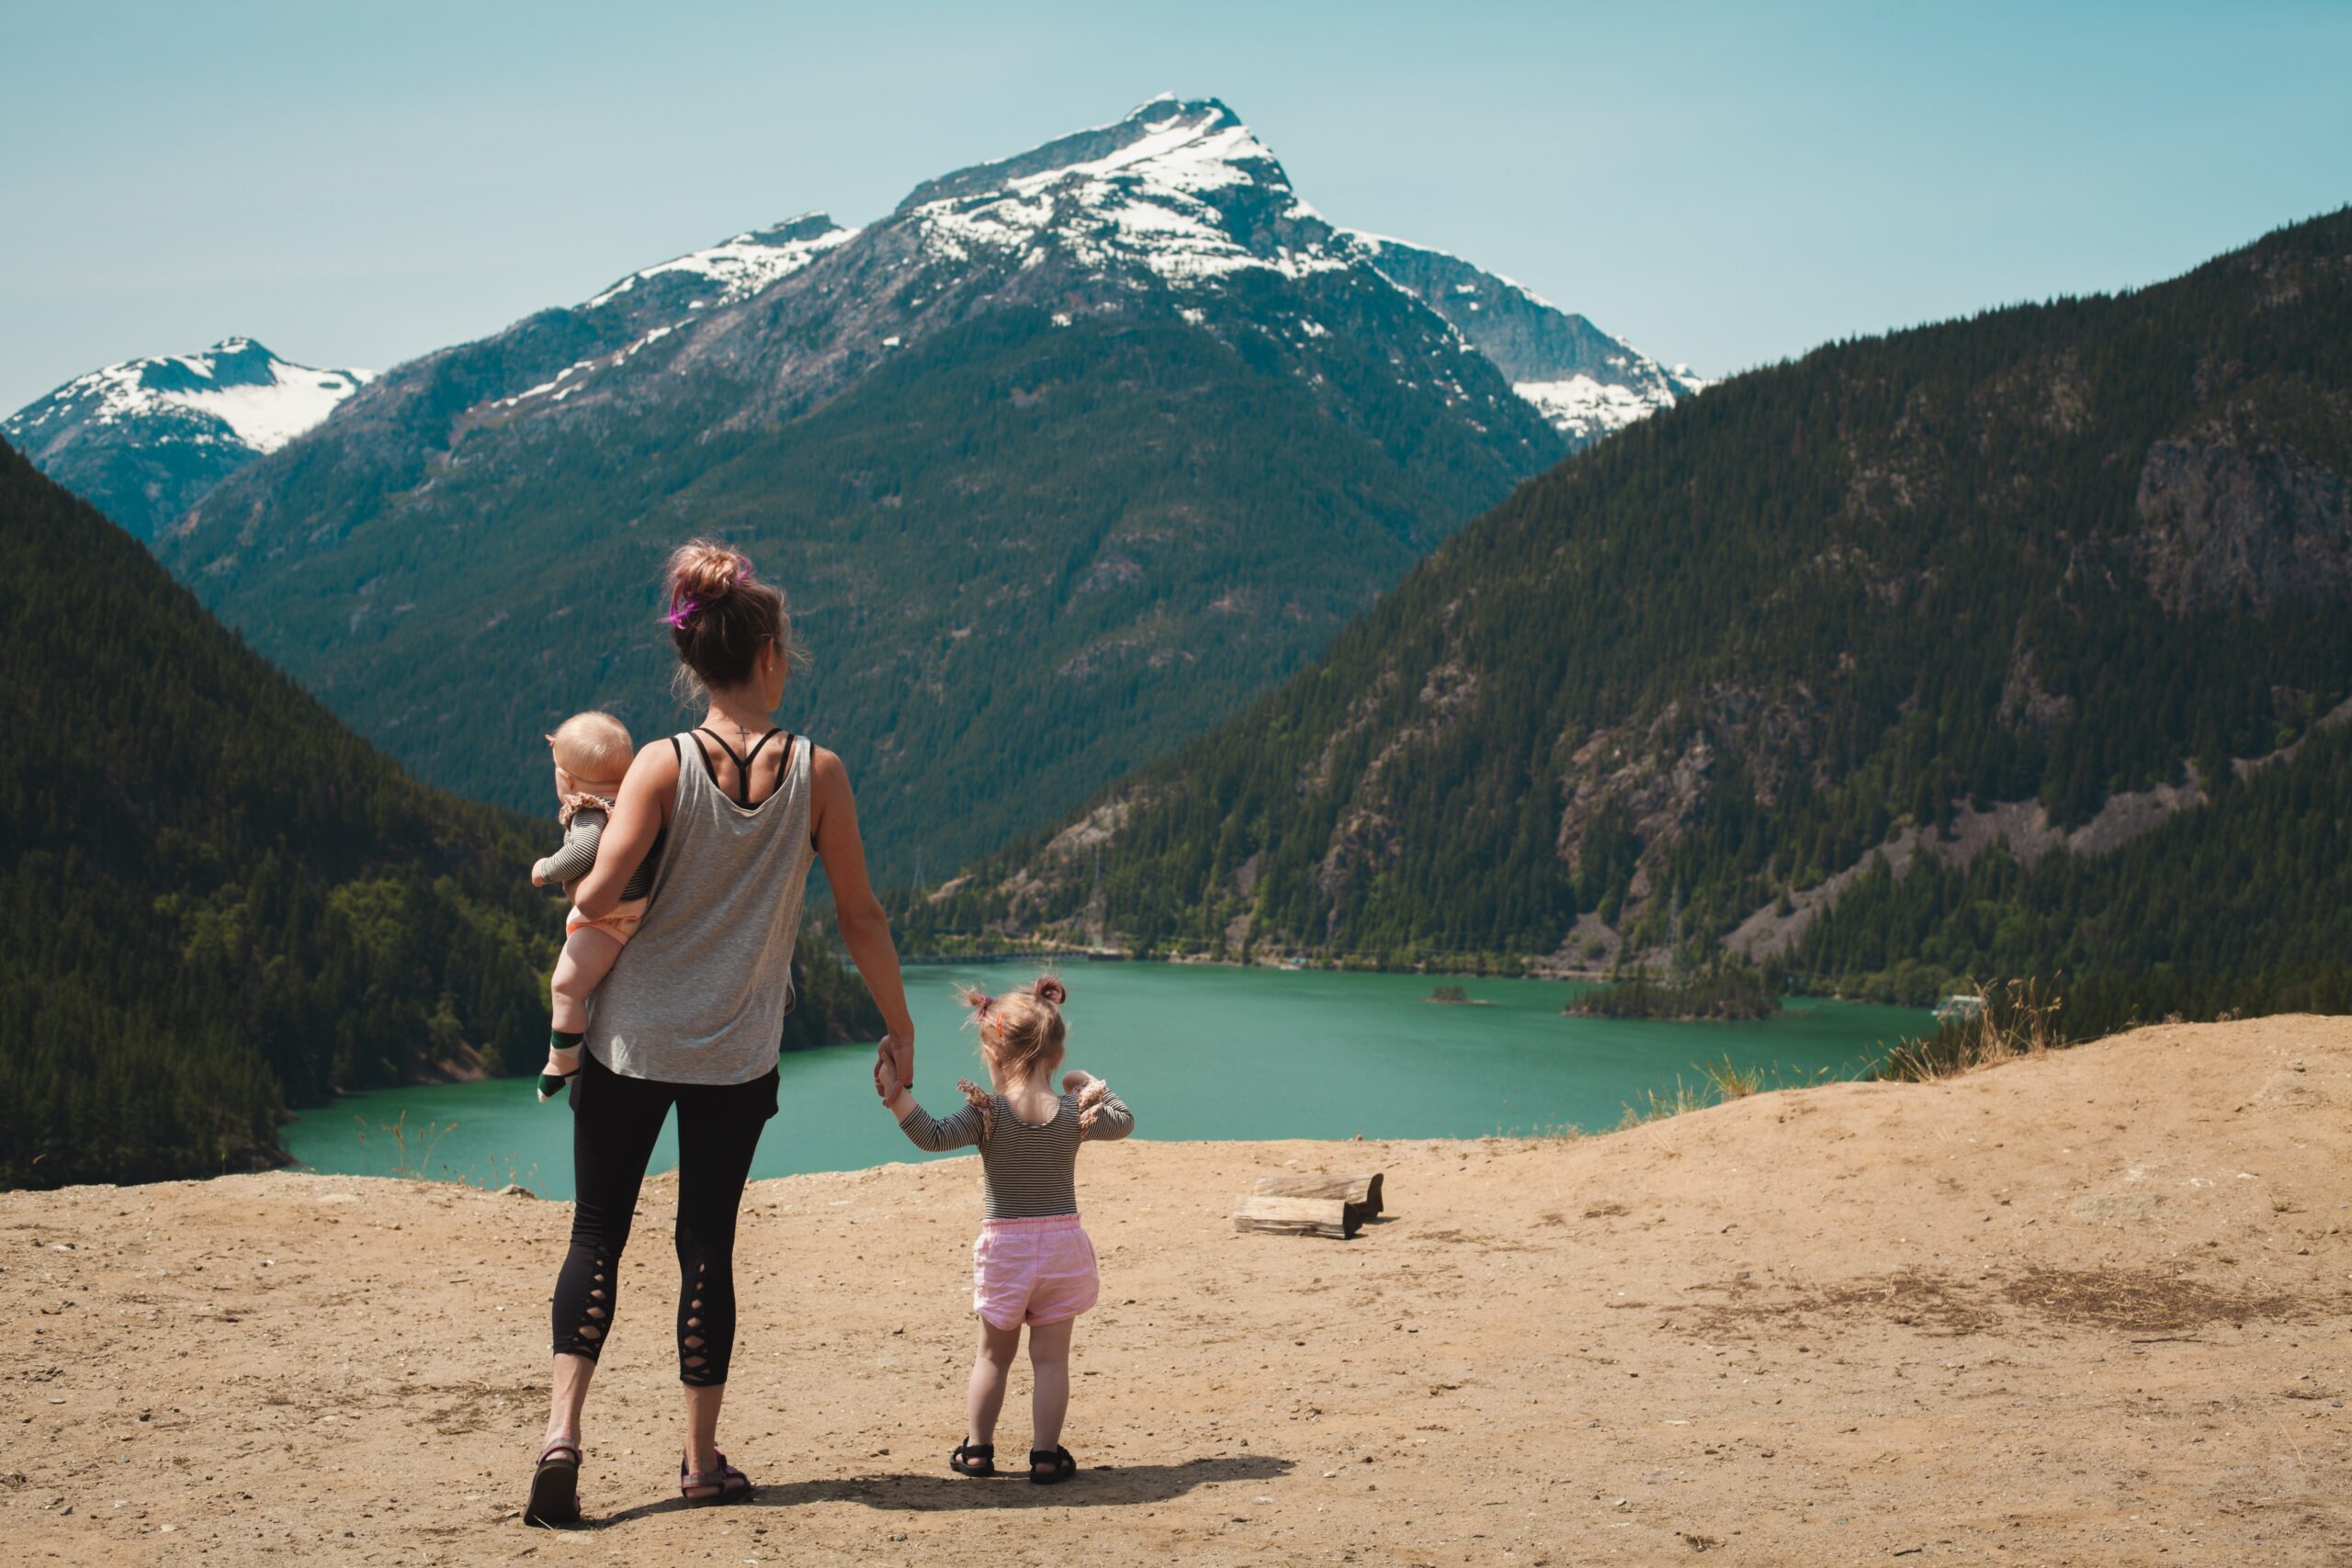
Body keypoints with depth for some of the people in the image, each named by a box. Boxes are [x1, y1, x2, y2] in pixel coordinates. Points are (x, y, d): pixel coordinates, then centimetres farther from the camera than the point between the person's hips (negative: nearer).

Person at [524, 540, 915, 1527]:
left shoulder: (662, 766, -9)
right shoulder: (816, 771, -6)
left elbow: (599, 897, -18)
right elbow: (859, 914, -2)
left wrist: (574, 897, 6)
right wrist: (899, 1028, 9)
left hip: (632, 1038, 0)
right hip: (737, 1055, 1)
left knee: (598, 1231, 7)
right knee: (706, 1242, 10)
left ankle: (563, 1429, -8)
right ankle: (702, 1459, 17)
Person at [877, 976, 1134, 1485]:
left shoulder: (988, 1111, -12)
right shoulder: (1074, 1113, -3)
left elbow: (935, 1136, -23)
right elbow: (1123, 1122, 14)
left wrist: (897, 1098, -23)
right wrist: (1092, 1085, 25)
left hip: (1005, 1245, -1)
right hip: (1062, 1243, 1)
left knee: (993, 1354, 14)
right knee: (1051, 1357, 6)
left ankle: (977, 1448, 18)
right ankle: (1046, 1454, 5)